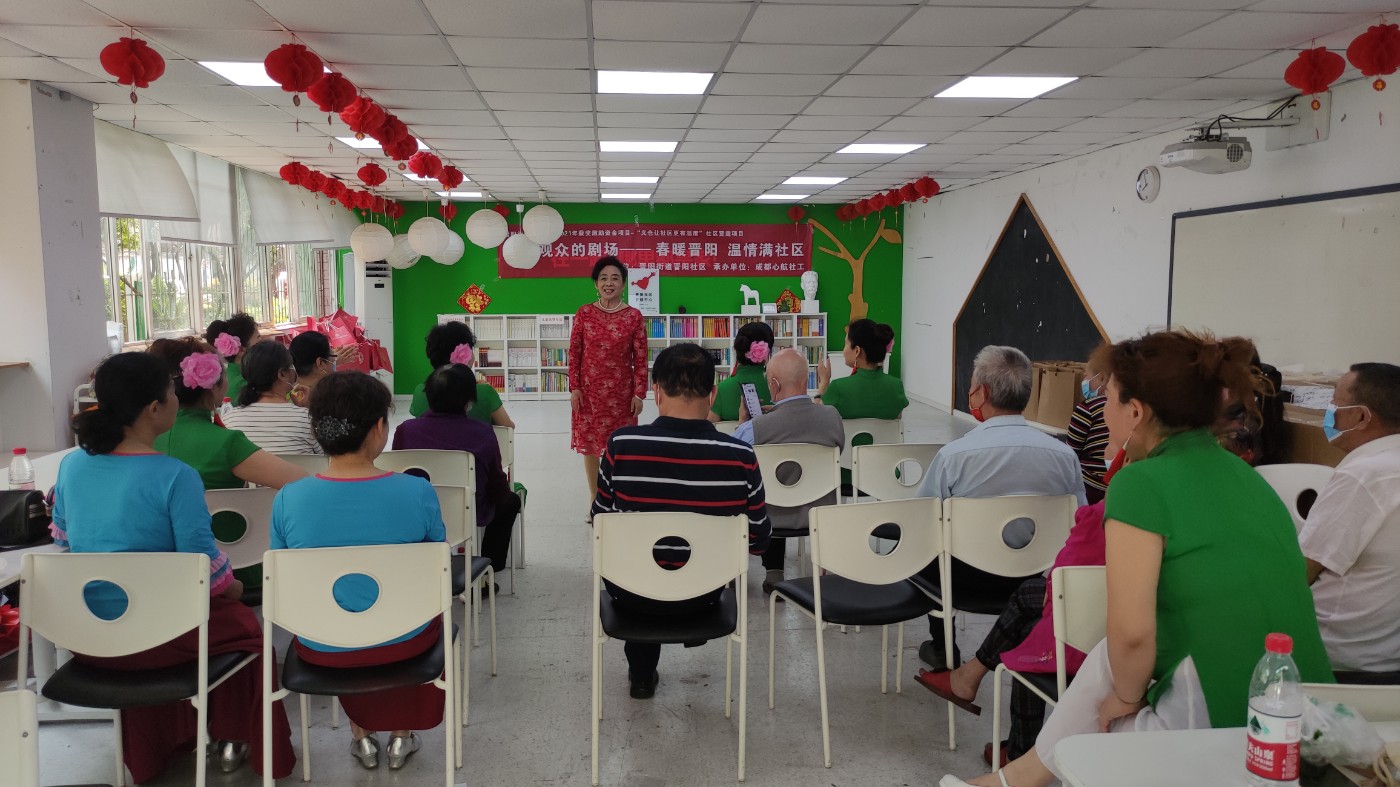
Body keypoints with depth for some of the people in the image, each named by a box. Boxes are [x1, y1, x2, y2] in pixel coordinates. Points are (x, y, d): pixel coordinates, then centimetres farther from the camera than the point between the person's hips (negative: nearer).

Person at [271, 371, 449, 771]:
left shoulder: (288, 499, -17)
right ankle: (402, 733, 43)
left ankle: (362, 734, 45)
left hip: (322, 649, 2)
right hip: (402, 643, -1)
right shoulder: (417, 491, -21)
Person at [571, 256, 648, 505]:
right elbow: (574, 353, 3)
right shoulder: (584, 313, 1)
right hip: (589, 390, 1)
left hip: (621, 392, -1)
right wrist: (574, 388, -3)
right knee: (589, 442, 8)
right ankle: (594, 497, 22)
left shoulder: (633, 316, -2)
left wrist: (639, 394, -5)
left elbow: (640, 359, -2)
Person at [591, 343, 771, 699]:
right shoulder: (740, 457, -21)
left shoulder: (621, 445, -22)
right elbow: (759, 541, -8)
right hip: (703, 596, 1)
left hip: (631, 594, -1)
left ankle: (642, 673, 42)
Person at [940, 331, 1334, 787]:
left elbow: (1132, 633, -19)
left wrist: (1126, 697, 1)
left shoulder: (1141, 484, -15)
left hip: (1224, 731, -7)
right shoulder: (1245, 476, 9)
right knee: (1111, 658, 20)